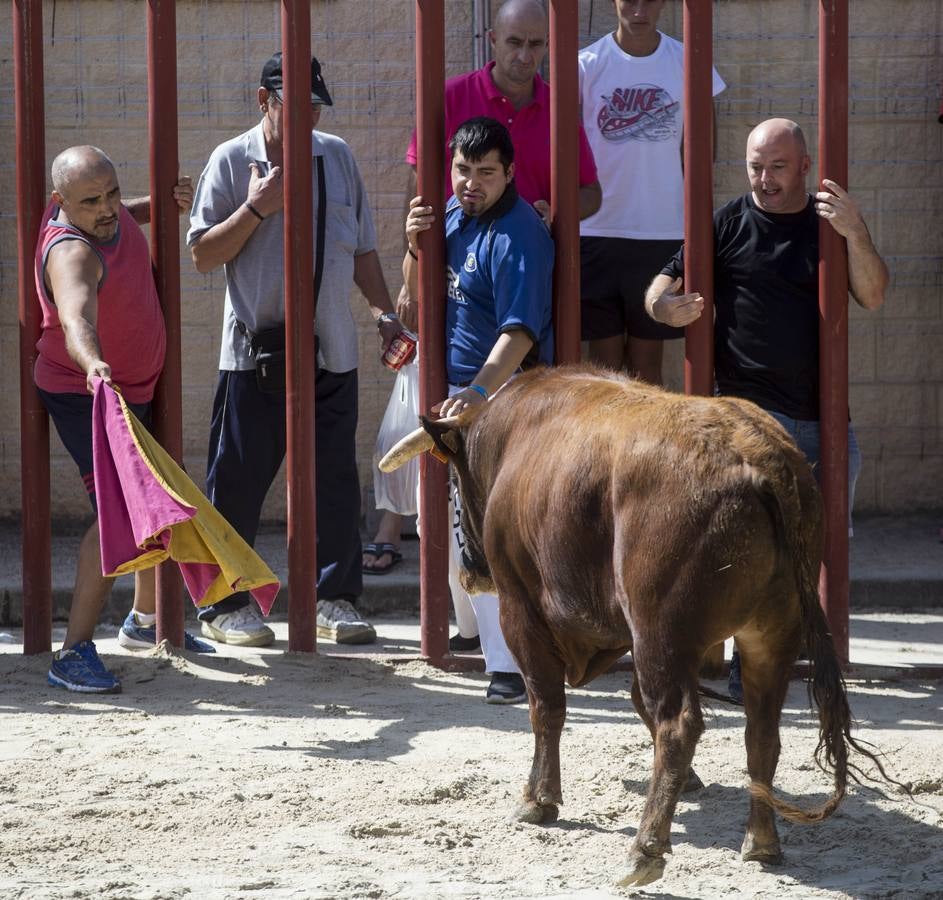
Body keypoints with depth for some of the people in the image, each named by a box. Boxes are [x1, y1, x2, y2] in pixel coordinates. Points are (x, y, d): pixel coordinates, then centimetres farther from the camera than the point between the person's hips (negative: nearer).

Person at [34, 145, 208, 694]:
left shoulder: (111, 215, -6)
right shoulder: (71, 252, -32)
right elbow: (76, 320, -52)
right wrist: (93, 364, -72)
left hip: (139, 391, 10)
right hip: (85, 397, -9)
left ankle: (145, 621, 42)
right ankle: (74, 653, -25)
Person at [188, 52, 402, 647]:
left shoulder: (338, 156, 10)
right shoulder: (232, 160, -1)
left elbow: (362, 246, 17)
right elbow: (203, 255, -3)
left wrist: (384, 311, 8)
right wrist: (256, 209, -13)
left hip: (332, 351, 3)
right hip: (255, 348, -3)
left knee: (337, 478, 3)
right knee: (239, 481, 0)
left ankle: (336, 599, 13)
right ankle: (225, 604, 10)